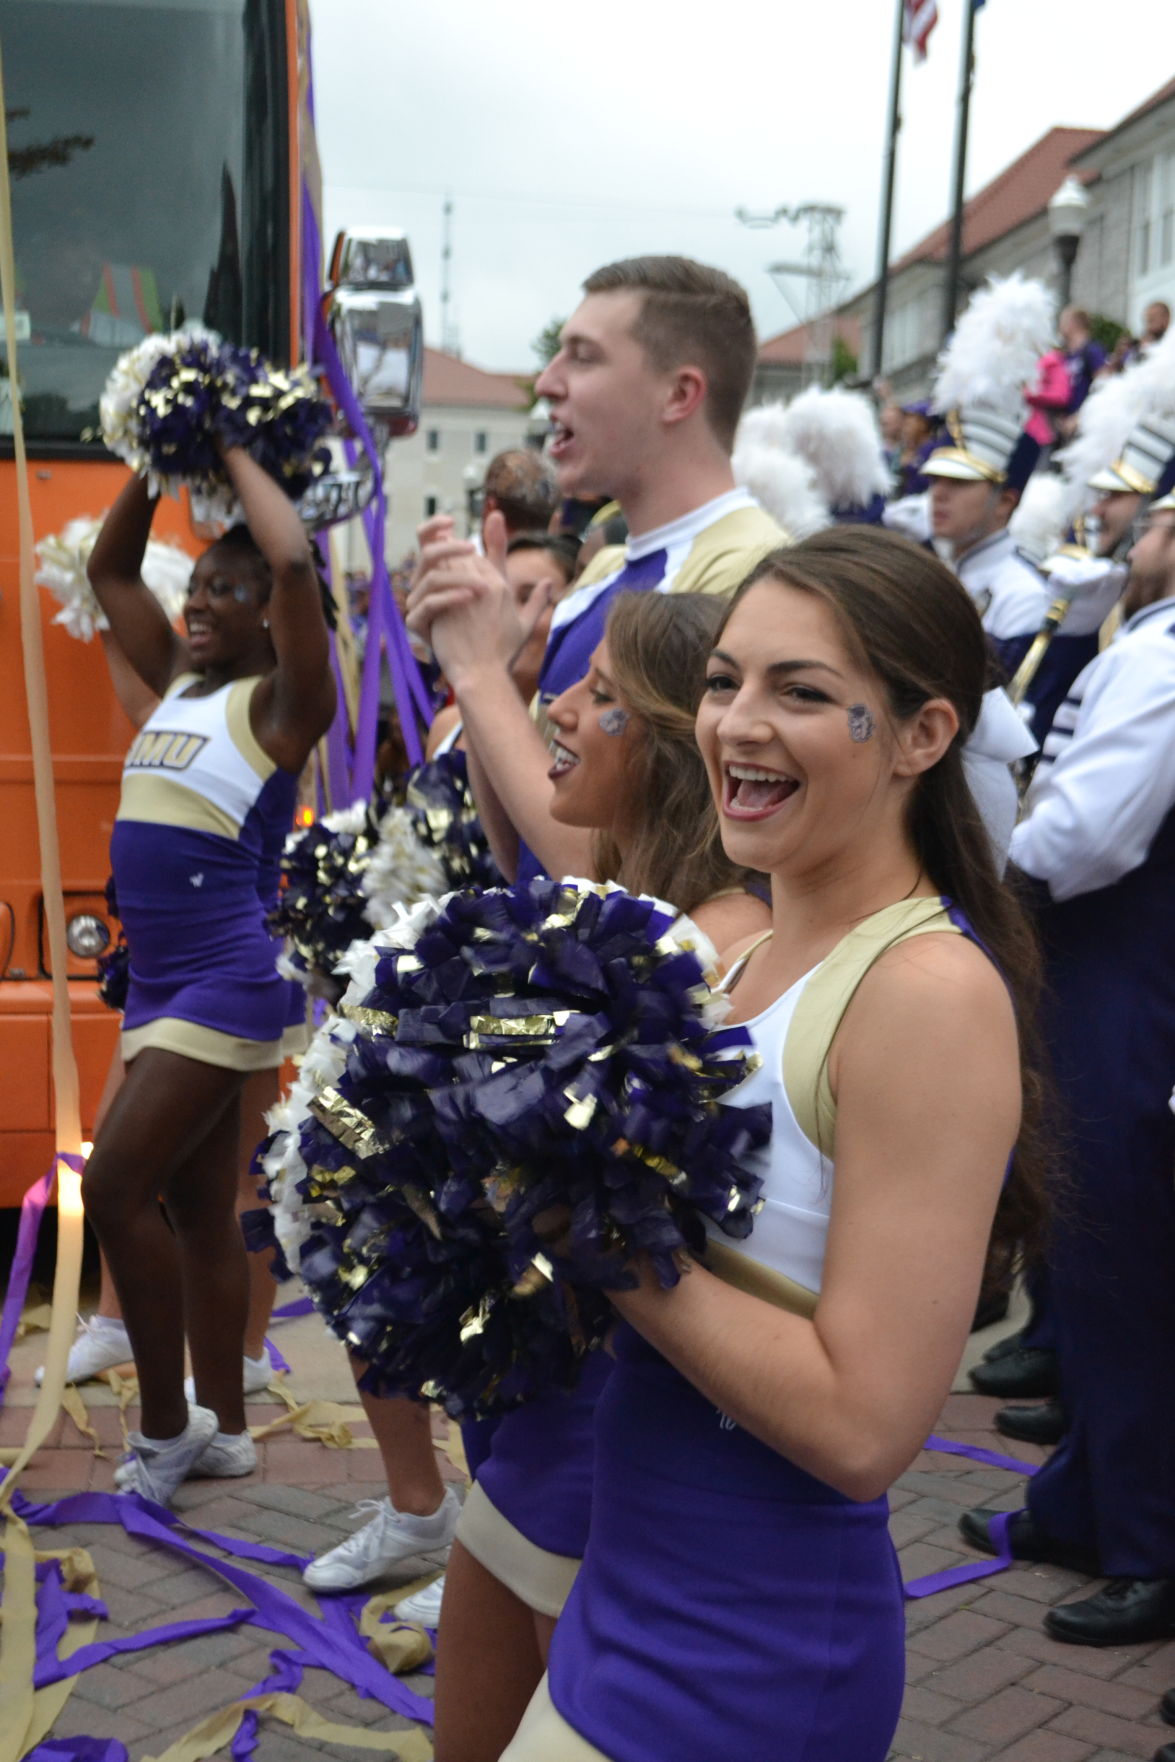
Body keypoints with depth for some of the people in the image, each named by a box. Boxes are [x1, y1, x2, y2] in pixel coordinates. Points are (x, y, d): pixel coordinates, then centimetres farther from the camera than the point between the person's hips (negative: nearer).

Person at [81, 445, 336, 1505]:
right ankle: (223, 1428, 20)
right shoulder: (180, 685, 14)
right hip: (160, 981, 8)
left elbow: (294, 559, -22)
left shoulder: (281, 701, -7)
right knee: (197, 1210, 11)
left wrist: (238, 453, -8)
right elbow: (108, 571, 23)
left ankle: (167, 1426, 3)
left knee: (115, 1188, -11)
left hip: (226, 982, -8)